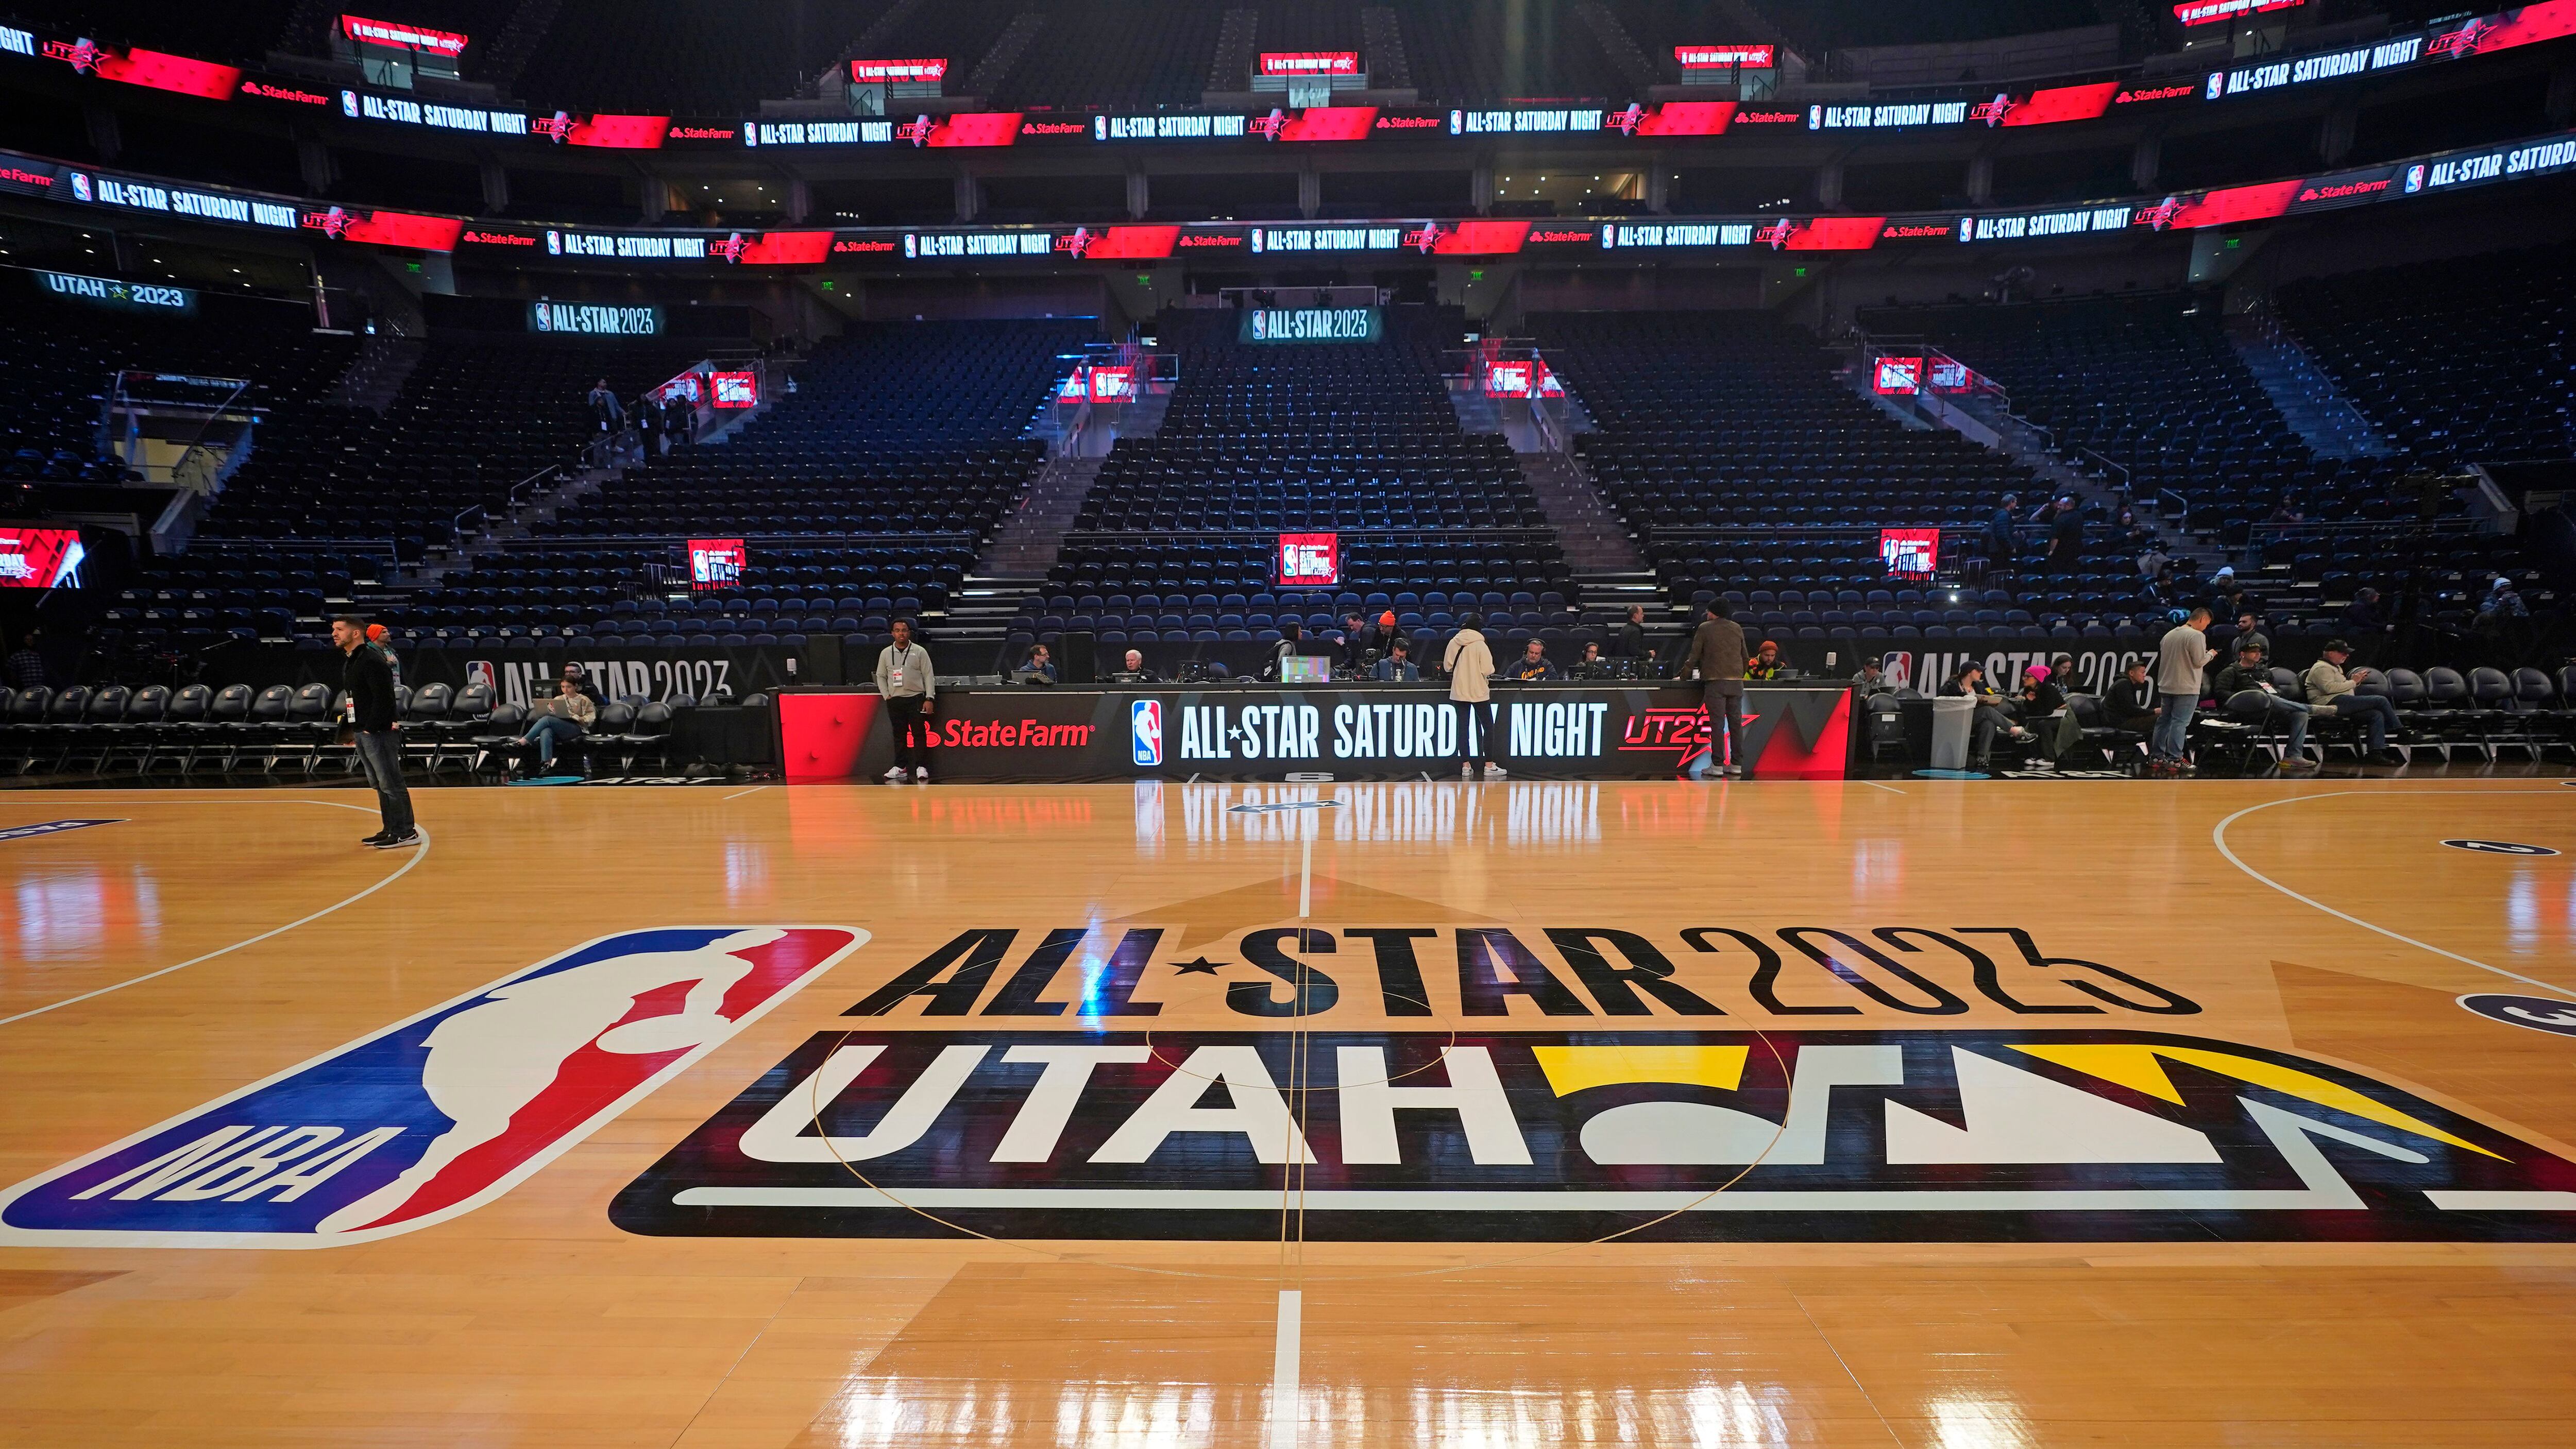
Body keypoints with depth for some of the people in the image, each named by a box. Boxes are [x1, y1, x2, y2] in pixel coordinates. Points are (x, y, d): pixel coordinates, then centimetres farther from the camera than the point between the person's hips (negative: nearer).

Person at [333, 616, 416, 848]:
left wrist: (372, 727, -20)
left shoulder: (372, 661, -14)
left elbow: (383, 697, -21)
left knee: (391, 784, -7)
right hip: (362, 733, 10)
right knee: (379, 784, 14)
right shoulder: (350, 664, 17)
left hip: (379, 733, -10)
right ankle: (391, 830, 21)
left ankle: (406, 833, -3)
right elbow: (354, 699, 21)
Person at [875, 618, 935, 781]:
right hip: (895, 700, 3)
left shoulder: (919, 652, 1)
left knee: (919, 733, -5)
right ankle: (900, 767, 13)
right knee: (899, 734, 7)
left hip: (916, 699, -2)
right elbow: (881, 676, 15)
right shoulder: (886, 653, 8)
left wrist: (930, 699, -7)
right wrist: (887, 696, 3)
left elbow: (929, 676, 0)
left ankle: (921, 768, -1)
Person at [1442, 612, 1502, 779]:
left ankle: (1466, 766, 6)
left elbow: (1447, 666, 5)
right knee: (1488, 727, 5)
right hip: (1479, 692, -4)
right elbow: (1487, 670, -16)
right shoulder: (1480, 645, -12)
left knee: (1463, 728, 8)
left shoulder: (1453, 643, 0)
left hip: (1458, 692, 4)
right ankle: (1489, 766, 2)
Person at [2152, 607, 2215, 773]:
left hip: (2166, 686, 7)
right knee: (2180, 723, -5)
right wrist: (2211, 654, 6)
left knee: (2164, 720, 12)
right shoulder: (2197, 635, -12)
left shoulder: (2169, 634, 11)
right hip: (2187, 688, -7)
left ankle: (2157, 756, 15)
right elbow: (2199, 662, -14)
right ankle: (2175, 759, -6)